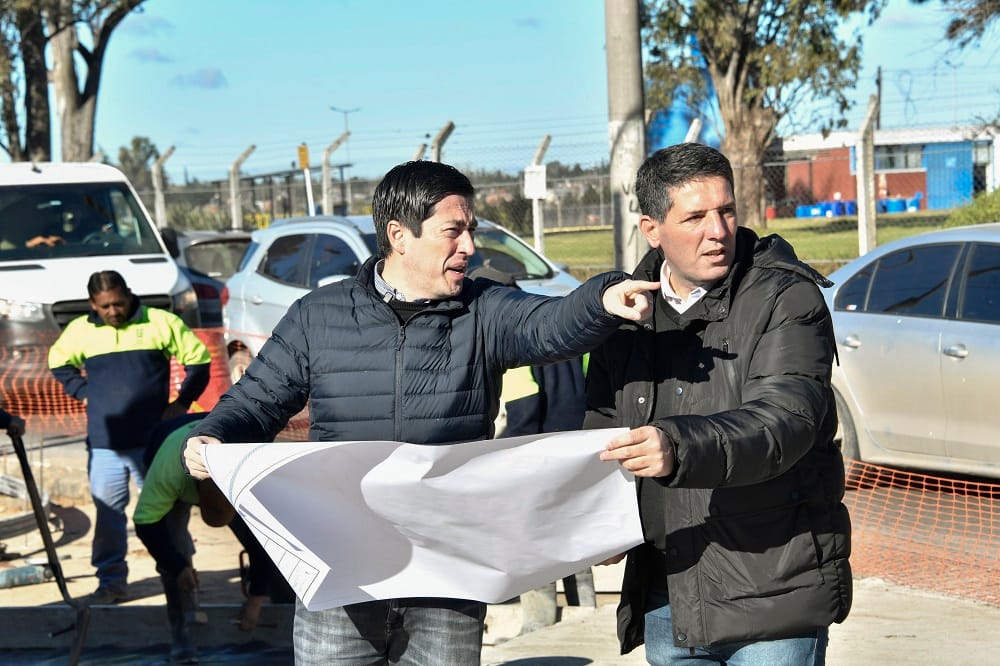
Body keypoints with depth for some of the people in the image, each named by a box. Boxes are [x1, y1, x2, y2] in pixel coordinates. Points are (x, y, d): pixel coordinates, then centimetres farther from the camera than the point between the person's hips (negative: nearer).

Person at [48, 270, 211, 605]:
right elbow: (59, 363, 24)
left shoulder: (160, 323, -1)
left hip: (153, 441, -2)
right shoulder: (80, 331, 5)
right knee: (108, 514, 4)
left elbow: (198, 359, 8)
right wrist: (82, 392, 10)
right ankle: (112, 581, 12)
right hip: (104, 443, 2)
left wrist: (182, 402, 2)